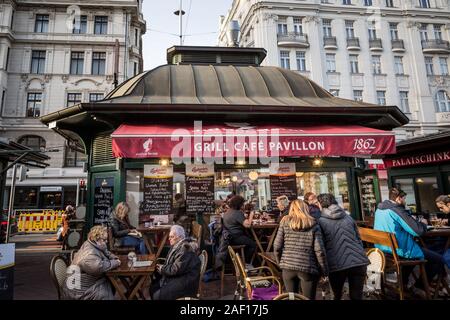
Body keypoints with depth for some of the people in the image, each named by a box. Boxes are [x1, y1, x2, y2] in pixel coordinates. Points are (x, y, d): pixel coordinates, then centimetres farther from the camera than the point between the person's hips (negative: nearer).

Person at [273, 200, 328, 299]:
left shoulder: (285, 222, 2)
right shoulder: (313, 225, -1)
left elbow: (277, 246, -1)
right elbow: (319, 250, -7)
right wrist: (324, 270, 3)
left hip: (288, 267, 2)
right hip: (308, 268, -1)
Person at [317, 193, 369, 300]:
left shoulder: (321, 221, -2)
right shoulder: (348, 217, 12)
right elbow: (358, 238, 17)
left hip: (337, 264, -3)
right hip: (359, 261, 4)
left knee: (337, 296, 18)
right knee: (357, 296, 13)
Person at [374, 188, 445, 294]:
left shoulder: (379, 209, 7)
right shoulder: (397, 210, -19)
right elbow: (418, 230, -20)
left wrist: (414, 221, 16)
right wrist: (423, 224, 2)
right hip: (399, 251, -9)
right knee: (439, 260, 5)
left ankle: (402, 281, 34)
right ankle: (419, 287, 16)